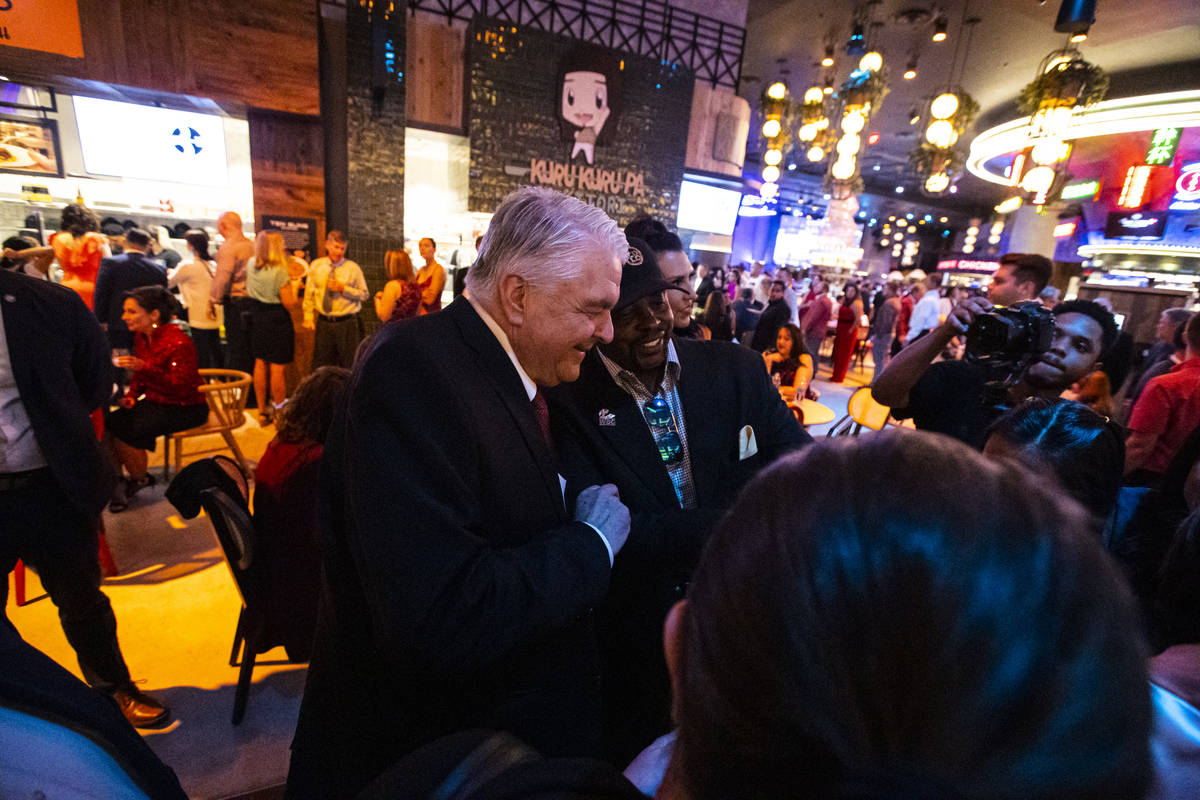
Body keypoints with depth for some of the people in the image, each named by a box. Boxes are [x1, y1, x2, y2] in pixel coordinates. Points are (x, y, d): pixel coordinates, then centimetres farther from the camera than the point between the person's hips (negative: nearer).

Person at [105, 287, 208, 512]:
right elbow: (140, 376, 21)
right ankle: (116, 481, 5)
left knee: (124, 432, -21)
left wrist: (144, 367, -35)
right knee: (105, 425, -11)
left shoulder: (178, 342, -20)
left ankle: (140, 480, 5)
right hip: (155, 402, 8)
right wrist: (131, 395, 2)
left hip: (184, 409, -8)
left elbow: (181, 387, -26)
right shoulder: (141, 337, 6)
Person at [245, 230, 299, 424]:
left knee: (260, 364, 14)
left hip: (257, 318, 7)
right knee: (278, 368, 0)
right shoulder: (280, 271, -18)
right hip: (277, 321, -7)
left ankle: (262, 410, 23)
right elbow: (289, 303, -18)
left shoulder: (251, 264, 2)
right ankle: (280, 414, 9)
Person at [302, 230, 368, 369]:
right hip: (323, 322, 3)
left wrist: (343, 289, -14)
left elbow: (364, 294, -1)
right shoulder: (316, 266, 7)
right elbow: (309, 294, 12)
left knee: (348, 367, 1)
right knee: (321, 366, 8)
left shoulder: (353, 268, -1)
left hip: (347, 323, -2)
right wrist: (308, 317, 6)